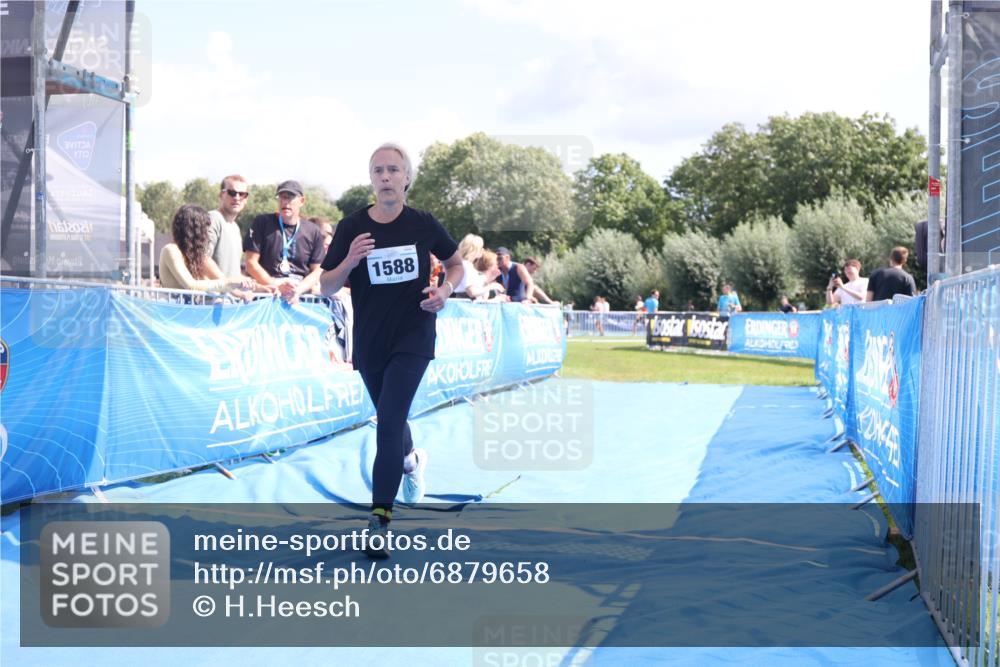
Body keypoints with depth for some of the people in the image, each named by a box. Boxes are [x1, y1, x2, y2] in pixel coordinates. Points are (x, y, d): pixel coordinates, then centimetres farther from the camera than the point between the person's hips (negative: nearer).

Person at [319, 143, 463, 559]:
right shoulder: (352, 227, -4)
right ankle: (412, 460, 56)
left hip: (413, 338, -3)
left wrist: (446, 289, -10)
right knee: (390, 420, 20)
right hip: (369, 341, 3)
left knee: (389, 422, -15)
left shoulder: (423, 224, -5)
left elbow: (456, 263, 11)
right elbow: (326, 287, -1)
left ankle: (380, 521, -10)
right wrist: (348, 262, -21)